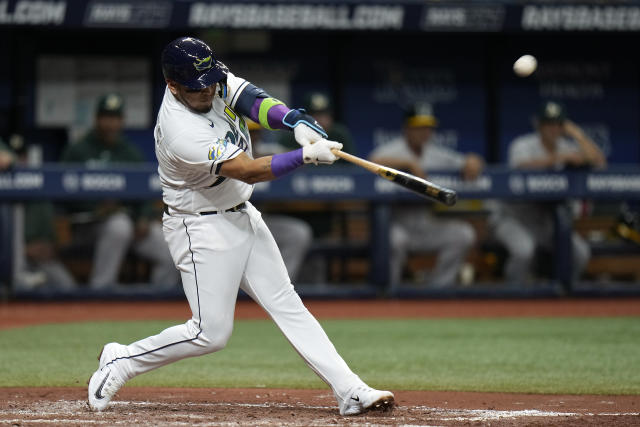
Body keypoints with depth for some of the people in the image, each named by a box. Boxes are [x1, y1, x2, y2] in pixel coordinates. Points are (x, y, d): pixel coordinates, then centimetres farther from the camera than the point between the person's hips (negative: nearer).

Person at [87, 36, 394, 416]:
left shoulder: (214, 82, -6)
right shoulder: (181, 132, -30)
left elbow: (254, 101, -18)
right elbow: (249, 171, -31)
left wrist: (297, 122, -37)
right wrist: (306, 155, -36)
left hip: (242, 216, 8)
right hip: (203, 229, -8)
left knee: (288, 305, 5)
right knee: (211, 332, -5)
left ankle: (351, 392, 2)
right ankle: (121, 361, 12)